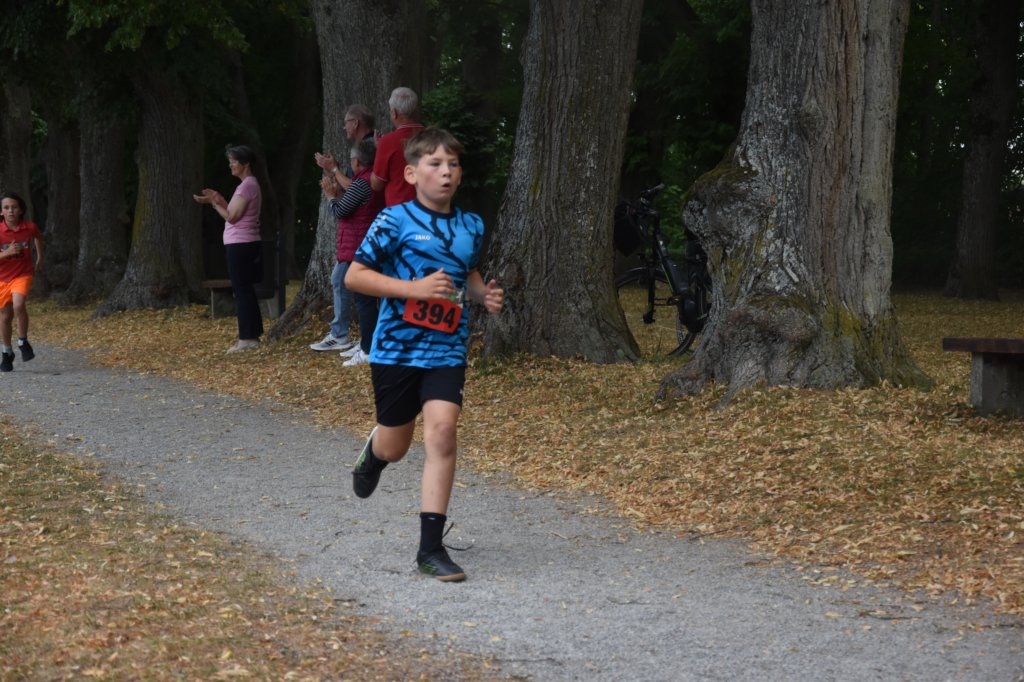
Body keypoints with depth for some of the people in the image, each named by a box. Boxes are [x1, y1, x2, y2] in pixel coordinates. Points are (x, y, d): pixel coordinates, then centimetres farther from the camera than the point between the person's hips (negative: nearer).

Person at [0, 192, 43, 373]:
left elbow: (37, 238, 16)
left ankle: (23, 341, -7)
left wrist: (40, 259, 23)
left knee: (18, 305, -28)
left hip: (23, 275, -1)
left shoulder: (30, 227, -9)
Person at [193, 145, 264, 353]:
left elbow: (232, 217, -17)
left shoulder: (246, 185, -15)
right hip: (243, 244, 10)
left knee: (242, 290, -8)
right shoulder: (249, 184, 17)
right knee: (245, 290, 12)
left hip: (240, 245, -10)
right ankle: (252, 335, 15)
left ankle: (248, 337, -7)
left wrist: (213, 202, -9)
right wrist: (219, 200, 12)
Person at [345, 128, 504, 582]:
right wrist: (414, 288, -20)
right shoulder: (396, 220, -8)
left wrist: (486, 295, 3)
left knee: (441, 431, -16)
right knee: (395, 446, 11)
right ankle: (373, 452, 52)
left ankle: (431, 547, -11)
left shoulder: (471, 226, 6)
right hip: (396, 347, -2)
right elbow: (354, 276, -10)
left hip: (446, 350, 2)